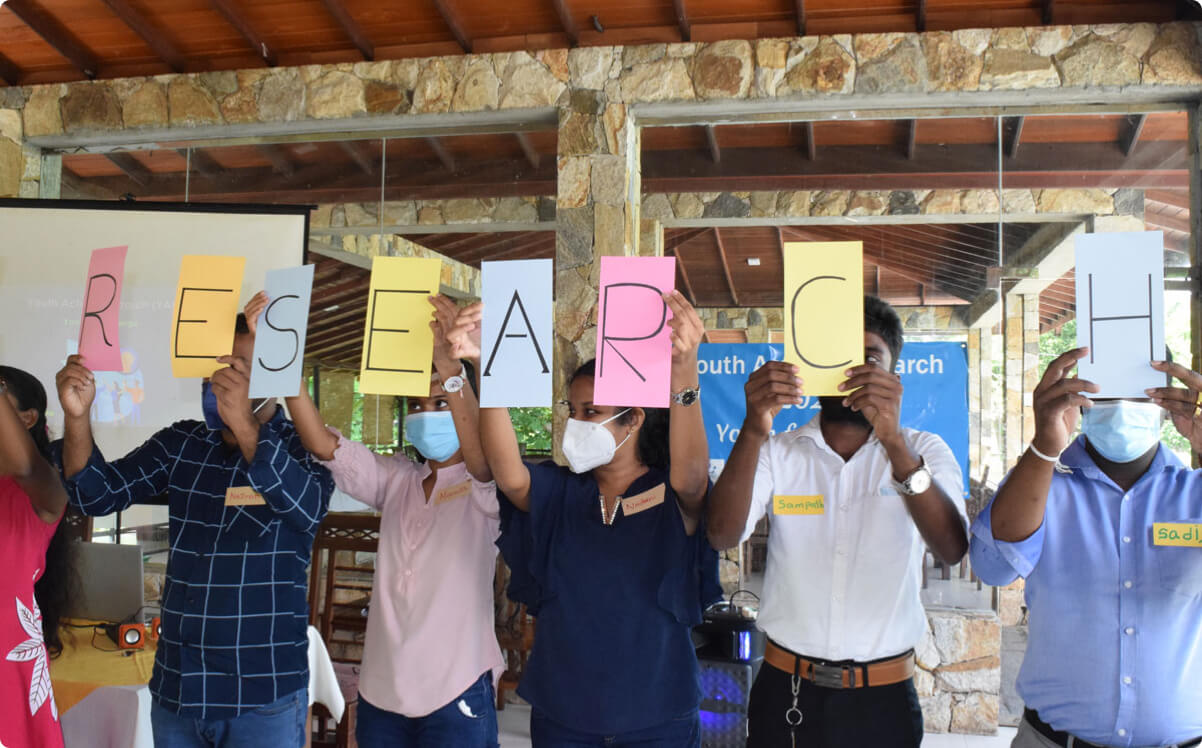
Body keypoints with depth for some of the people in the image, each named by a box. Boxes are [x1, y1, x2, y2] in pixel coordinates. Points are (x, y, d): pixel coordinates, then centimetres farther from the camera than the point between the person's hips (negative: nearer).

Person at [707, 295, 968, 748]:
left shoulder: (923, 451, -1)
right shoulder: (776, 452, -1)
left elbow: (952, 548, -19)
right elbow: (723, 535, -17)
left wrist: (892, 440, -32)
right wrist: (753, 432, -31)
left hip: (883, 697, 0)